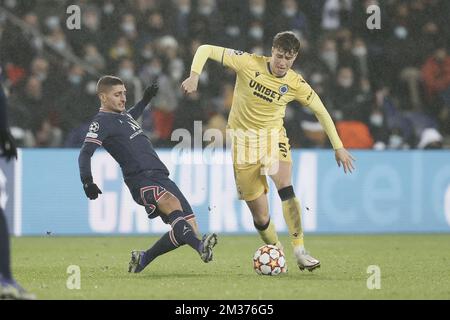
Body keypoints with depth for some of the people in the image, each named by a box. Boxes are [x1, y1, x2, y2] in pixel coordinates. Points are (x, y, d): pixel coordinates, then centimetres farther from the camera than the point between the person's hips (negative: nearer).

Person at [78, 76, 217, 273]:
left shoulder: (123, 116, 24)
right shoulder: (102, 122, -1)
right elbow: (85, 153, -14)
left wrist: (145, 100, 53)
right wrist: (87, 181, -28)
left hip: (160, 176, 9)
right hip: (141, 181, -9)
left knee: (190, 229, -1)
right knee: (172, 203, -37)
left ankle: (143, 259, 12)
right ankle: (200, 246, -58)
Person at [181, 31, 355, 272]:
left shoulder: (295, 84, -8)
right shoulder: (249, 64, -14)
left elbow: (320, 111, 4)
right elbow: (206, 50, -10)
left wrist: (338, 147, 4)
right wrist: (194, 76, -27)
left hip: (273, 135, 1)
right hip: (242, 138, 0)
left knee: (285, 186, -29)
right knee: (260, 217, -2)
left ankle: (299, 252, -27)